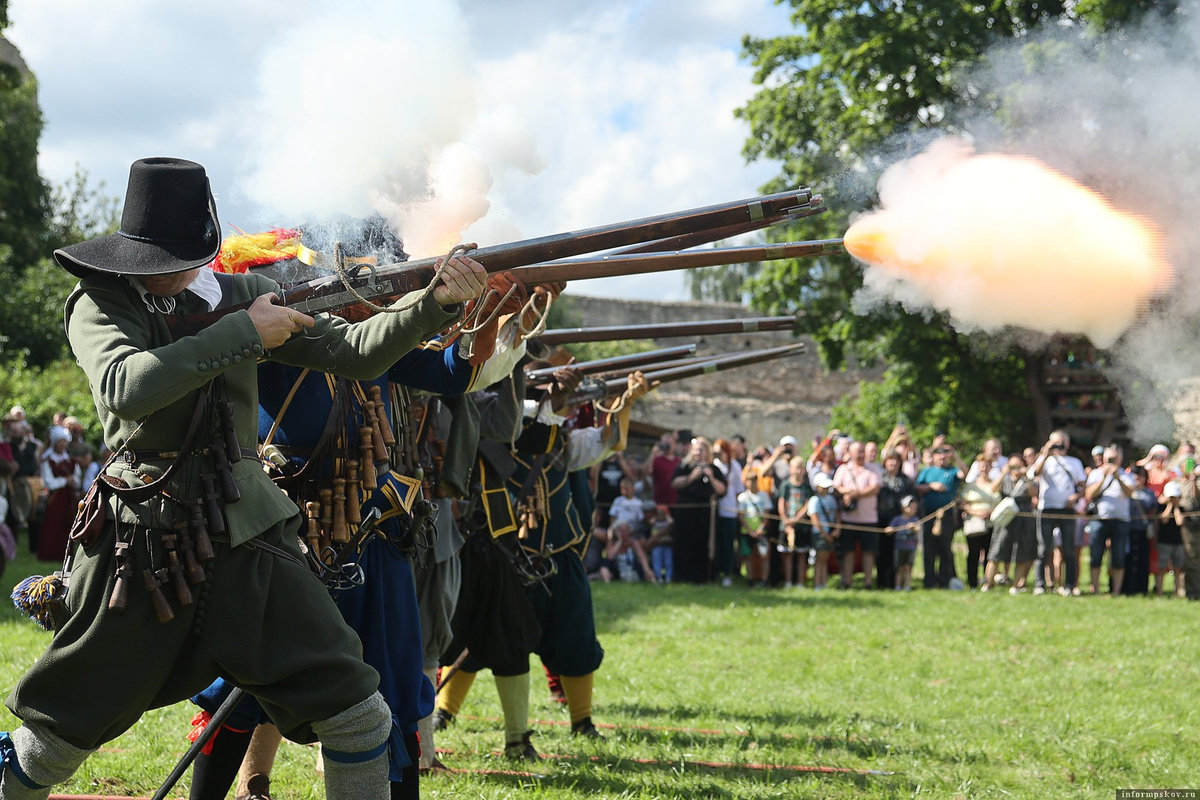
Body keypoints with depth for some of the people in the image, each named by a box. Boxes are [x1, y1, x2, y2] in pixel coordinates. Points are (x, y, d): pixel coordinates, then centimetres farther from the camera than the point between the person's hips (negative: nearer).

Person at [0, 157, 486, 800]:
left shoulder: (240, 295, 5)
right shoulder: (98, 305, -4)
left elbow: (353, 353, 2)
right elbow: (127, 388, -25)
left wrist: (436, 304, -15)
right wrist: (243, 333, -22)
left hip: (249, 537, 3)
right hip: (144, 546, -3)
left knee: (358, 717, -5)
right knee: (60, 734, 8)